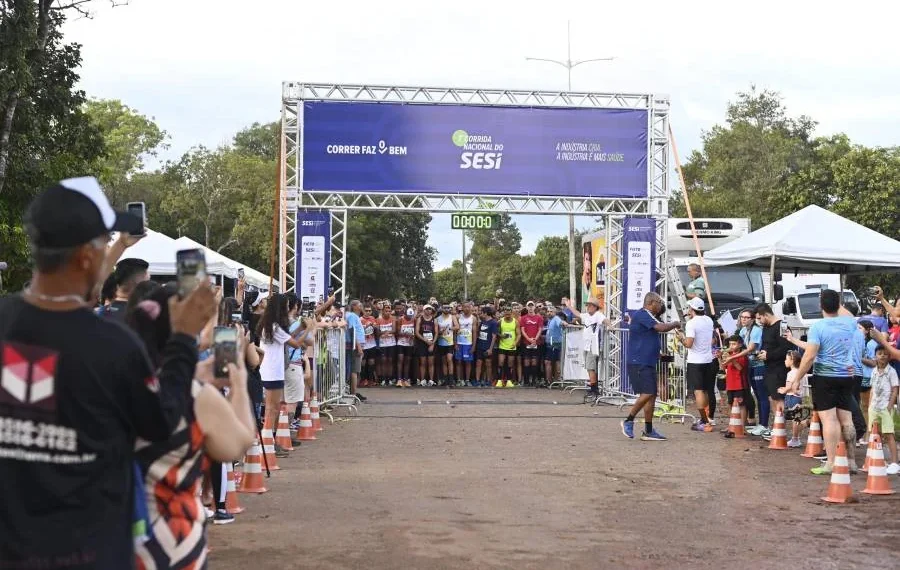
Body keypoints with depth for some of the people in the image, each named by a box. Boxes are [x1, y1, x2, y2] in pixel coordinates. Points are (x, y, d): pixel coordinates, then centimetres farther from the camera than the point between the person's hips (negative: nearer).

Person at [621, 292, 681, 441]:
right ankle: (628, 420, -3)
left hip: (648, 363, 11)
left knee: (652, 395, 8)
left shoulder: (647, 316, 20)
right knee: (647, 393, -17)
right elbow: (661, 327, -23)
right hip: (639, 363, -11)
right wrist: (675, 324, -8)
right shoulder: (642, 315, -14)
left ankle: (648, 431, 11)